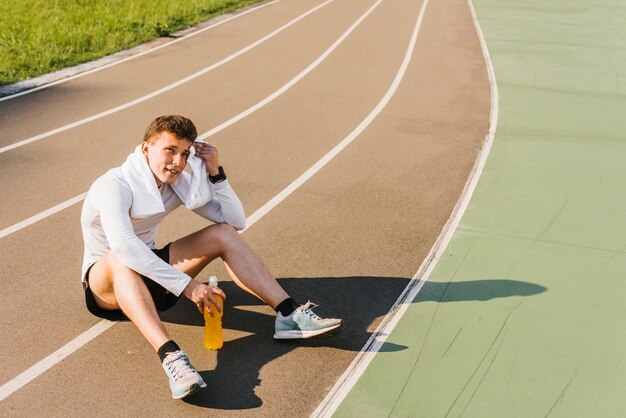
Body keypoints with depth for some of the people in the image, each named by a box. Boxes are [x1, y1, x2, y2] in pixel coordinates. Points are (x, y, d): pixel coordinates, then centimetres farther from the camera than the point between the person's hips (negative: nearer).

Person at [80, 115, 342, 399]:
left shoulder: (179, 182, -3)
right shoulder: (115, 186, -24)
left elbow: (236, 221, -4)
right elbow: (122, 245, -43)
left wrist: (214, 172, -16)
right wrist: (186, 285, -46)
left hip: (151, 274, 6)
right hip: (105, 282, -6)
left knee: (224, 233, -12)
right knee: (121, 260, -42)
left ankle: (288, 314, -19)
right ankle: (169, 355, -58)